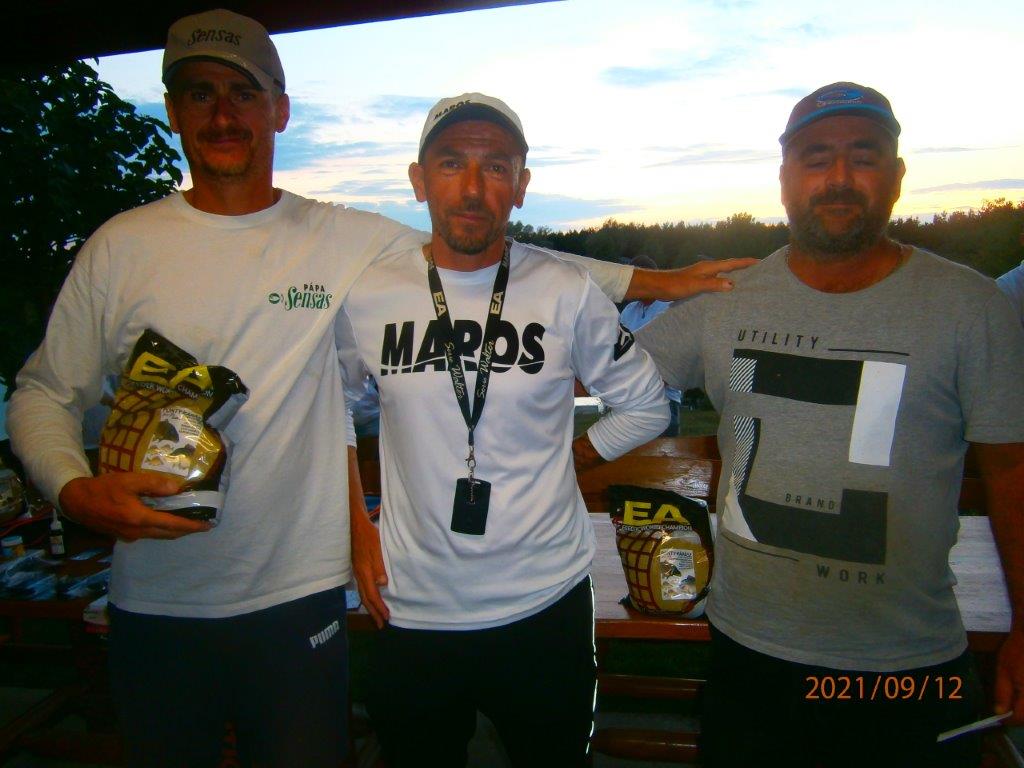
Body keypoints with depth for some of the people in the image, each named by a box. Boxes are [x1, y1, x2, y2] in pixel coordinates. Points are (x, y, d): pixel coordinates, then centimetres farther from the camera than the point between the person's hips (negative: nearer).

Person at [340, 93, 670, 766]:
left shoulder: (568, 293, -8)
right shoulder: (367, 294, -4)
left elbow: (646, 406, 6)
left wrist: (562, 458, -1)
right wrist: (354, 524, 4)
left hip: (544, 604, -1)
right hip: (411, 612, 2)